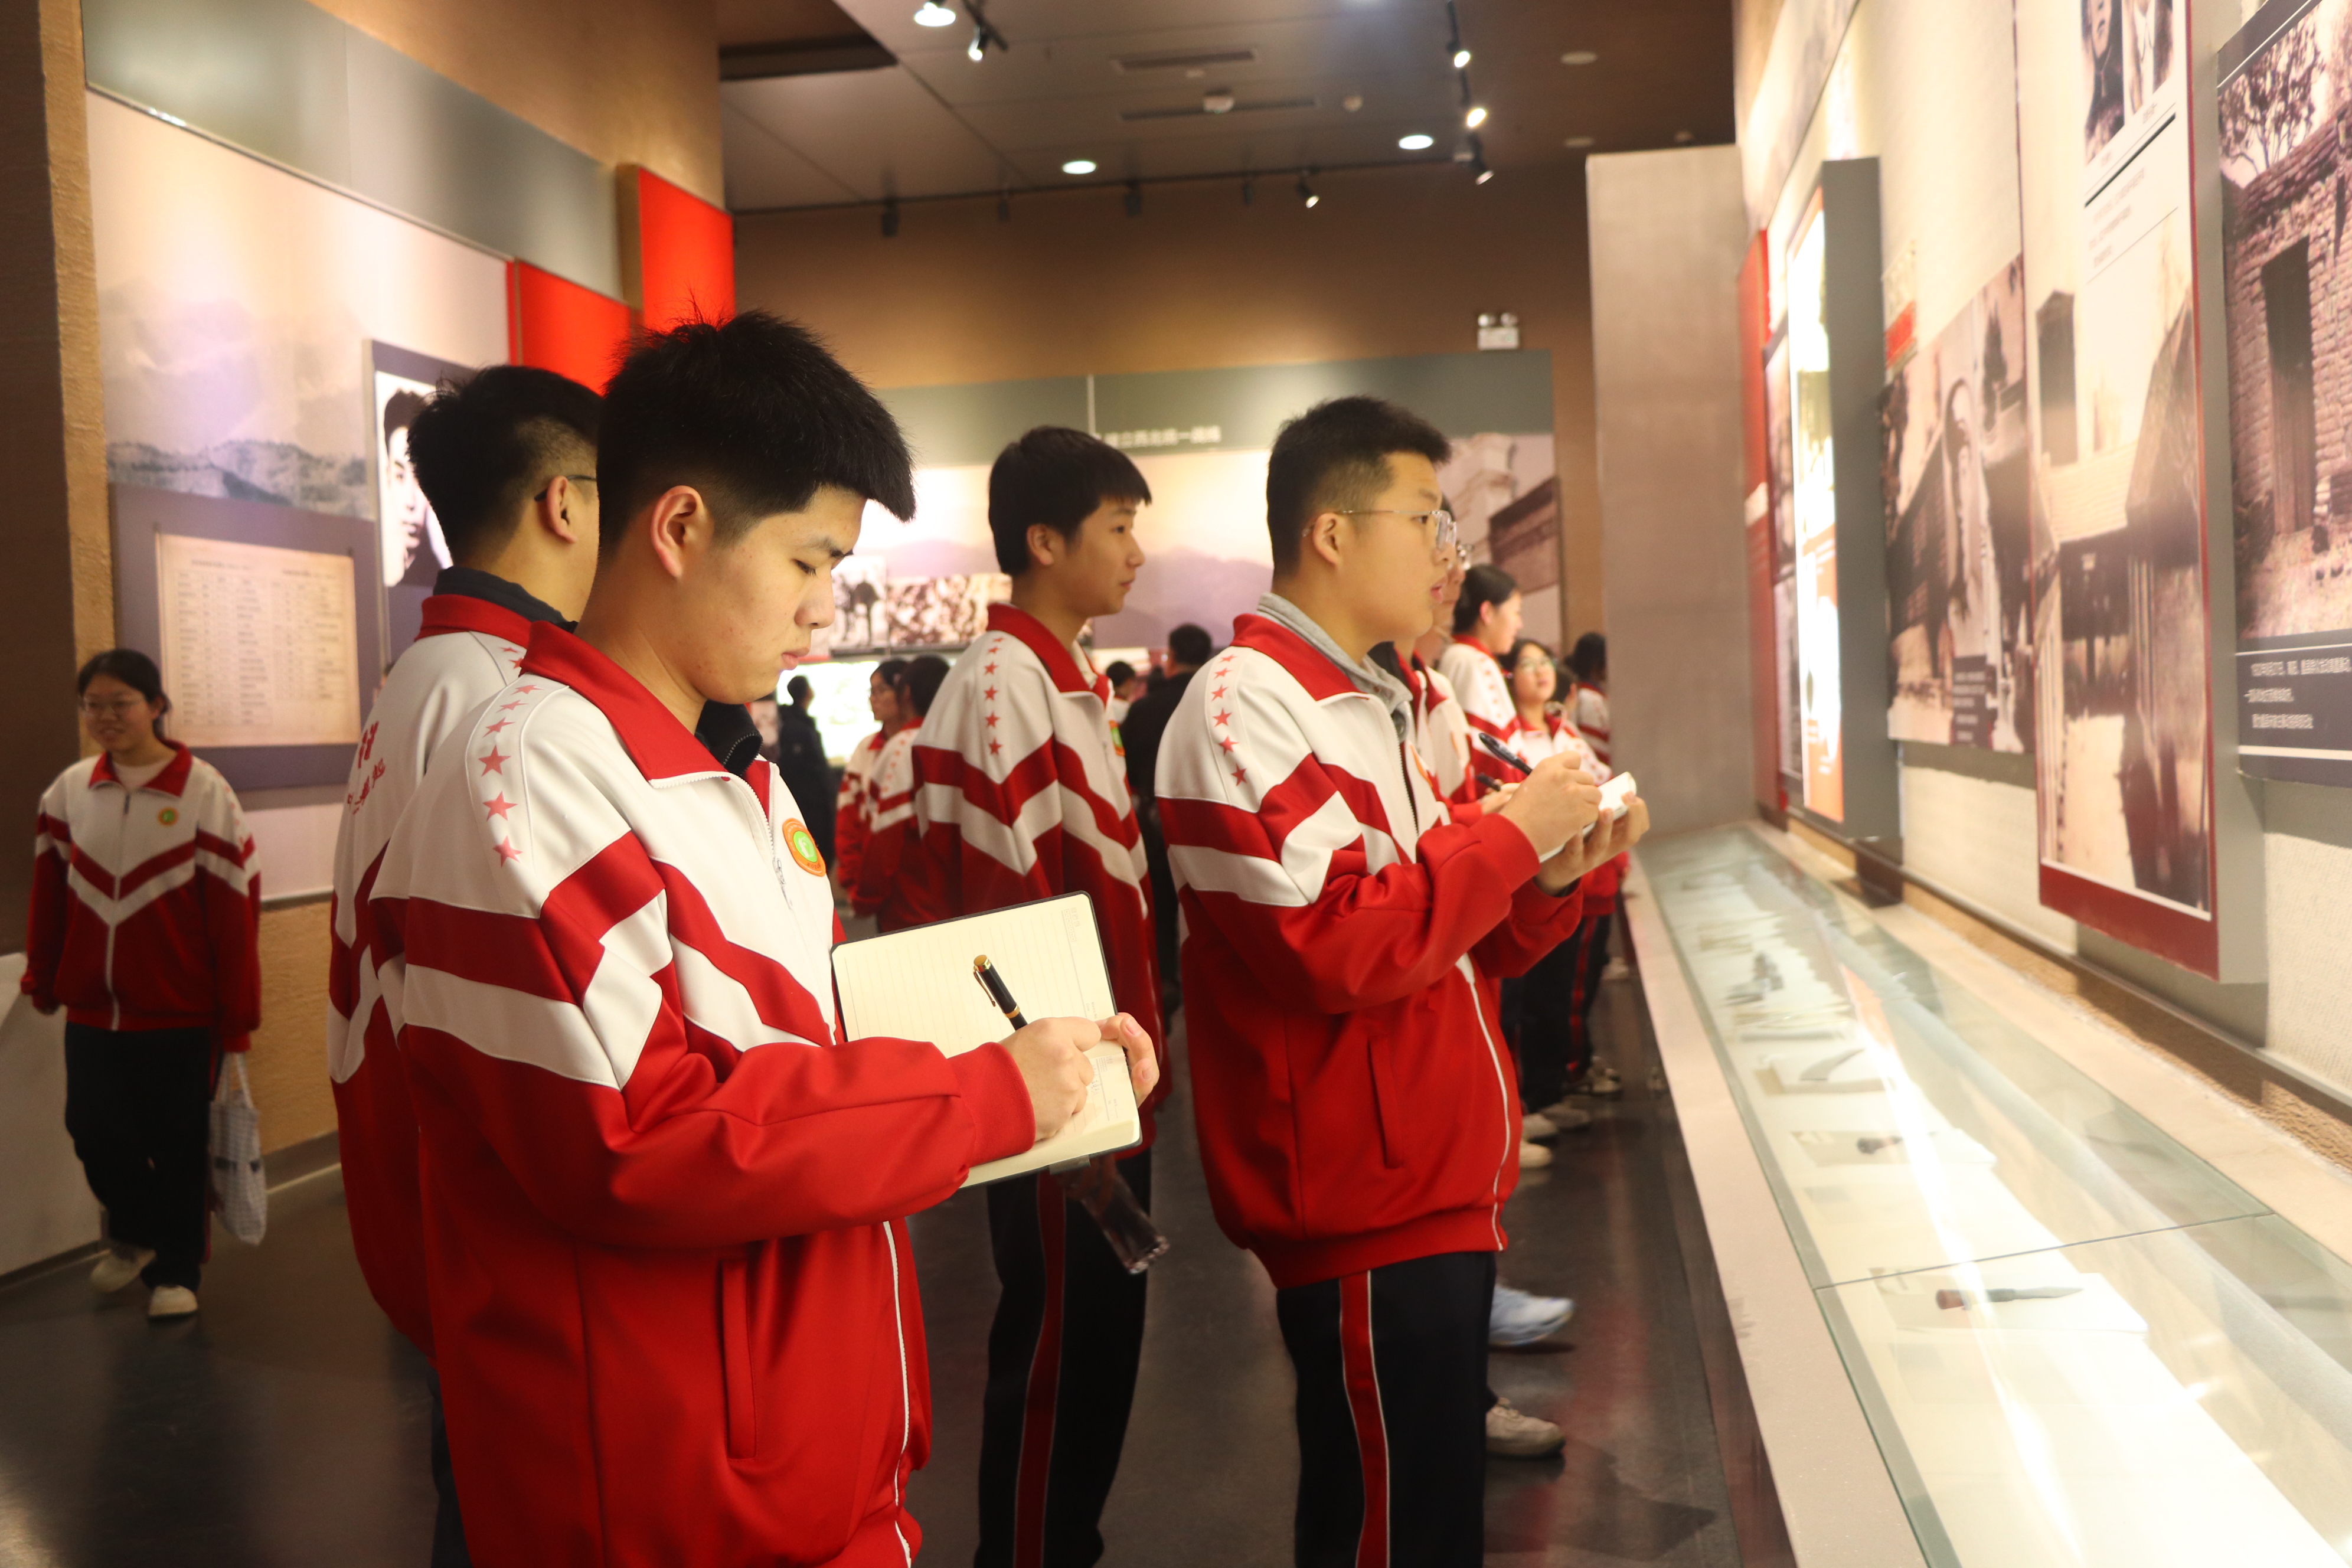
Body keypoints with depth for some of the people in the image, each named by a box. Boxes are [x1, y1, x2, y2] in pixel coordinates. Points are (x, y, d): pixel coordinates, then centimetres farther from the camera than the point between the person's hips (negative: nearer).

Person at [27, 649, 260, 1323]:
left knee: (178, 1144, 6)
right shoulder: (68, 789, 3)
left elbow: (235, 906, -8)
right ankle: (134, 1233, 37)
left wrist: (237, 1011, -8)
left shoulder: (203, 790, -9)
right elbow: (49, 894, 11)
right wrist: (44, 979, 15)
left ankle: (177, 1269, 25)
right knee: (94, 1131, 9)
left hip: (179, 1012, -3)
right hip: (91, 1009, 4)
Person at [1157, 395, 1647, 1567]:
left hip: (1435, 1194, 10)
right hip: (1364, 1212, -10)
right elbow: (1339, 948, -24)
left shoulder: (1363, 708, 18)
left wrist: (1550, 879, 4)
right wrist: (1509, 833, -13)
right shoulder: (1247, 704, -13)